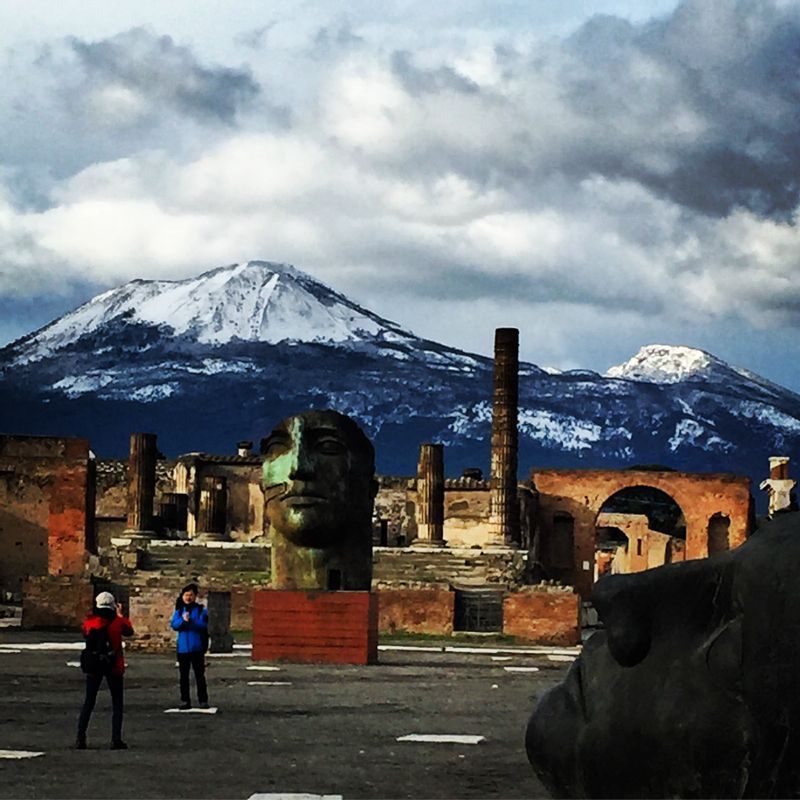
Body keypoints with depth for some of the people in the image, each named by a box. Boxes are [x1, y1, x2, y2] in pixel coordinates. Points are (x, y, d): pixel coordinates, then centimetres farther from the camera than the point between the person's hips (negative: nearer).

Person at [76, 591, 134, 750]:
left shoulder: (90, 621, -6)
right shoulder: (117, 622, -9)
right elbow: (129, 631, 9)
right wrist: (120, 615, 19)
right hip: (114, 667, -2)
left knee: (88, 703, 11)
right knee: (117, 704, 8)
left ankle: (80, 738, 6)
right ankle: (116, 740, 0)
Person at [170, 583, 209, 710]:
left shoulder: (201, 610, -1)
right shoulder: (179, 610, 8)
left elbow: (203, 625, -12)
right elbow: (174, 625, -5)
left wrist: (190, 621, -25)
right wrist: (183, 620, -23)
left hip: (197, 648, -3)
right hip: (183, 647, 3)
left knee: (199, 675, -1)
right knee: (184, 675, 7)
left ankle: (203, 700, 3)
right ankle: (185, 701, 12)